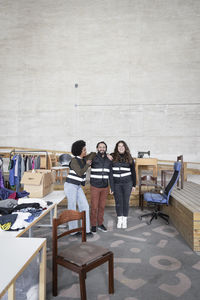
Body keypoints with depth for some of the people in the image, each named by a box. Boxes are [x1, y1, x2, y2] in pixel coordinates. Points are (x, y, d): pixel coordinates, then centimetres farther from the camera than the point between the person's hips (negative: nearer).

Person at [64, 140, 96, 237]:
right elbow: (80, 173, -21)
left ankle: (86, 230, 13)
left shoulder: (83, 159, 7)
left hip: (78, 186, 8)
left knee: (85, 207, 4)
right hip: (70, 186, -8)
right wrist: (87, 164, -11)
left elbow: (93, 154, 18)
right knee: (72, 208, 4)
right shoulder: (74, 160, -15)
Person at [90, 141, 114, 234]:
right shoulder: (93, 158, -6)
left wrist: (112, 187, 6)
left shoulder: (109, 160, 4)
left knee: (102, 206, 12)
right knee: (94, 207, 3)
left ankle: (100, 224, 27)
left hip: (105, 187, 3)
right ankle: (93, 225, 18)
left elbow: (110, 175, 7)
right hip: (95, 187, -3)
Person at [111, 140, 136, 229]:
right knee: (118, 202, 8)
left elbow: (133, 172, 7)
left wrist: (134, 184, 5)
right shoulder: (112, 157, 0)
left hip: (127, 183, 0)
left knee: (126, 201, 7)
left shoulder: (129, 158, 3)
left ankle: (125, 220, 24)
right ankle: (119, 219, 25)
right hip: (116, 183, 0)